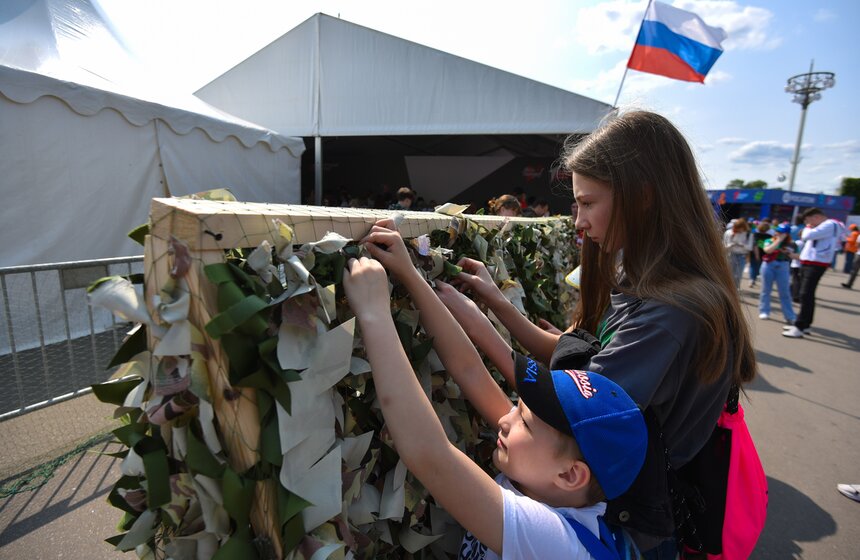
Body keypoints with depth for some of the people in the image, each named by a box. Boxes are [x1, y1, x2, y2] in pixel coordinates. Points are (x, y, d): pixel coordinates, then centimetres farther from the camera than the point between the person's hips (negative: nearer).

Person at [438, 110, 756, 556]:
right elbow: (569, 357, -1)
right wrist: (497, 302, -8)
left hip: (635, 521, -7)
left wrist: (474, 323, -24)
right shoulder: (639, 282, -1)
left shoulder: (671, 312, -30)